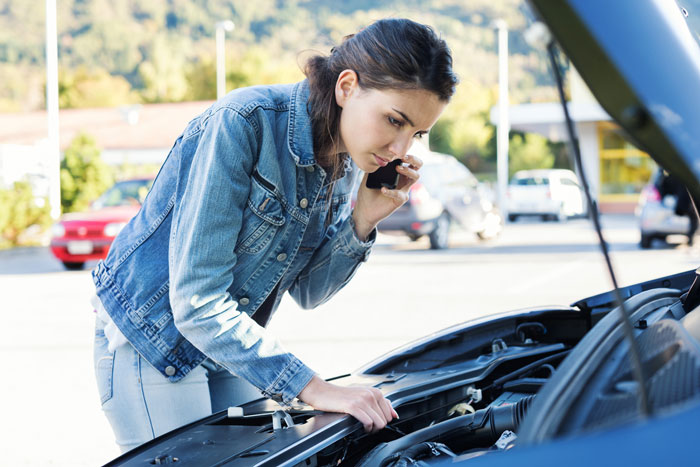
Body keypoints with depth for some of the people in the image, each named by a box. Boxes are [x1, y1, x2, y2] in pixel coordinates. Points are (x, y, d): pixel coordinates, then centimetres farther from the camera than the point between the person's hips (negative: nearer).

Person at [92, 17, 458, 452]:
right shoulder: (242, 123, -27)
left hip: (232, 343, 7)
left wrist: (362, 222, -13)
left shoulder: (343, 163, -4)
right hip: (151, 342, -7)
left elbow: (307, 292, 5)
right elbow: (197, 302, -31)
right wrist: (313, 388, -33)